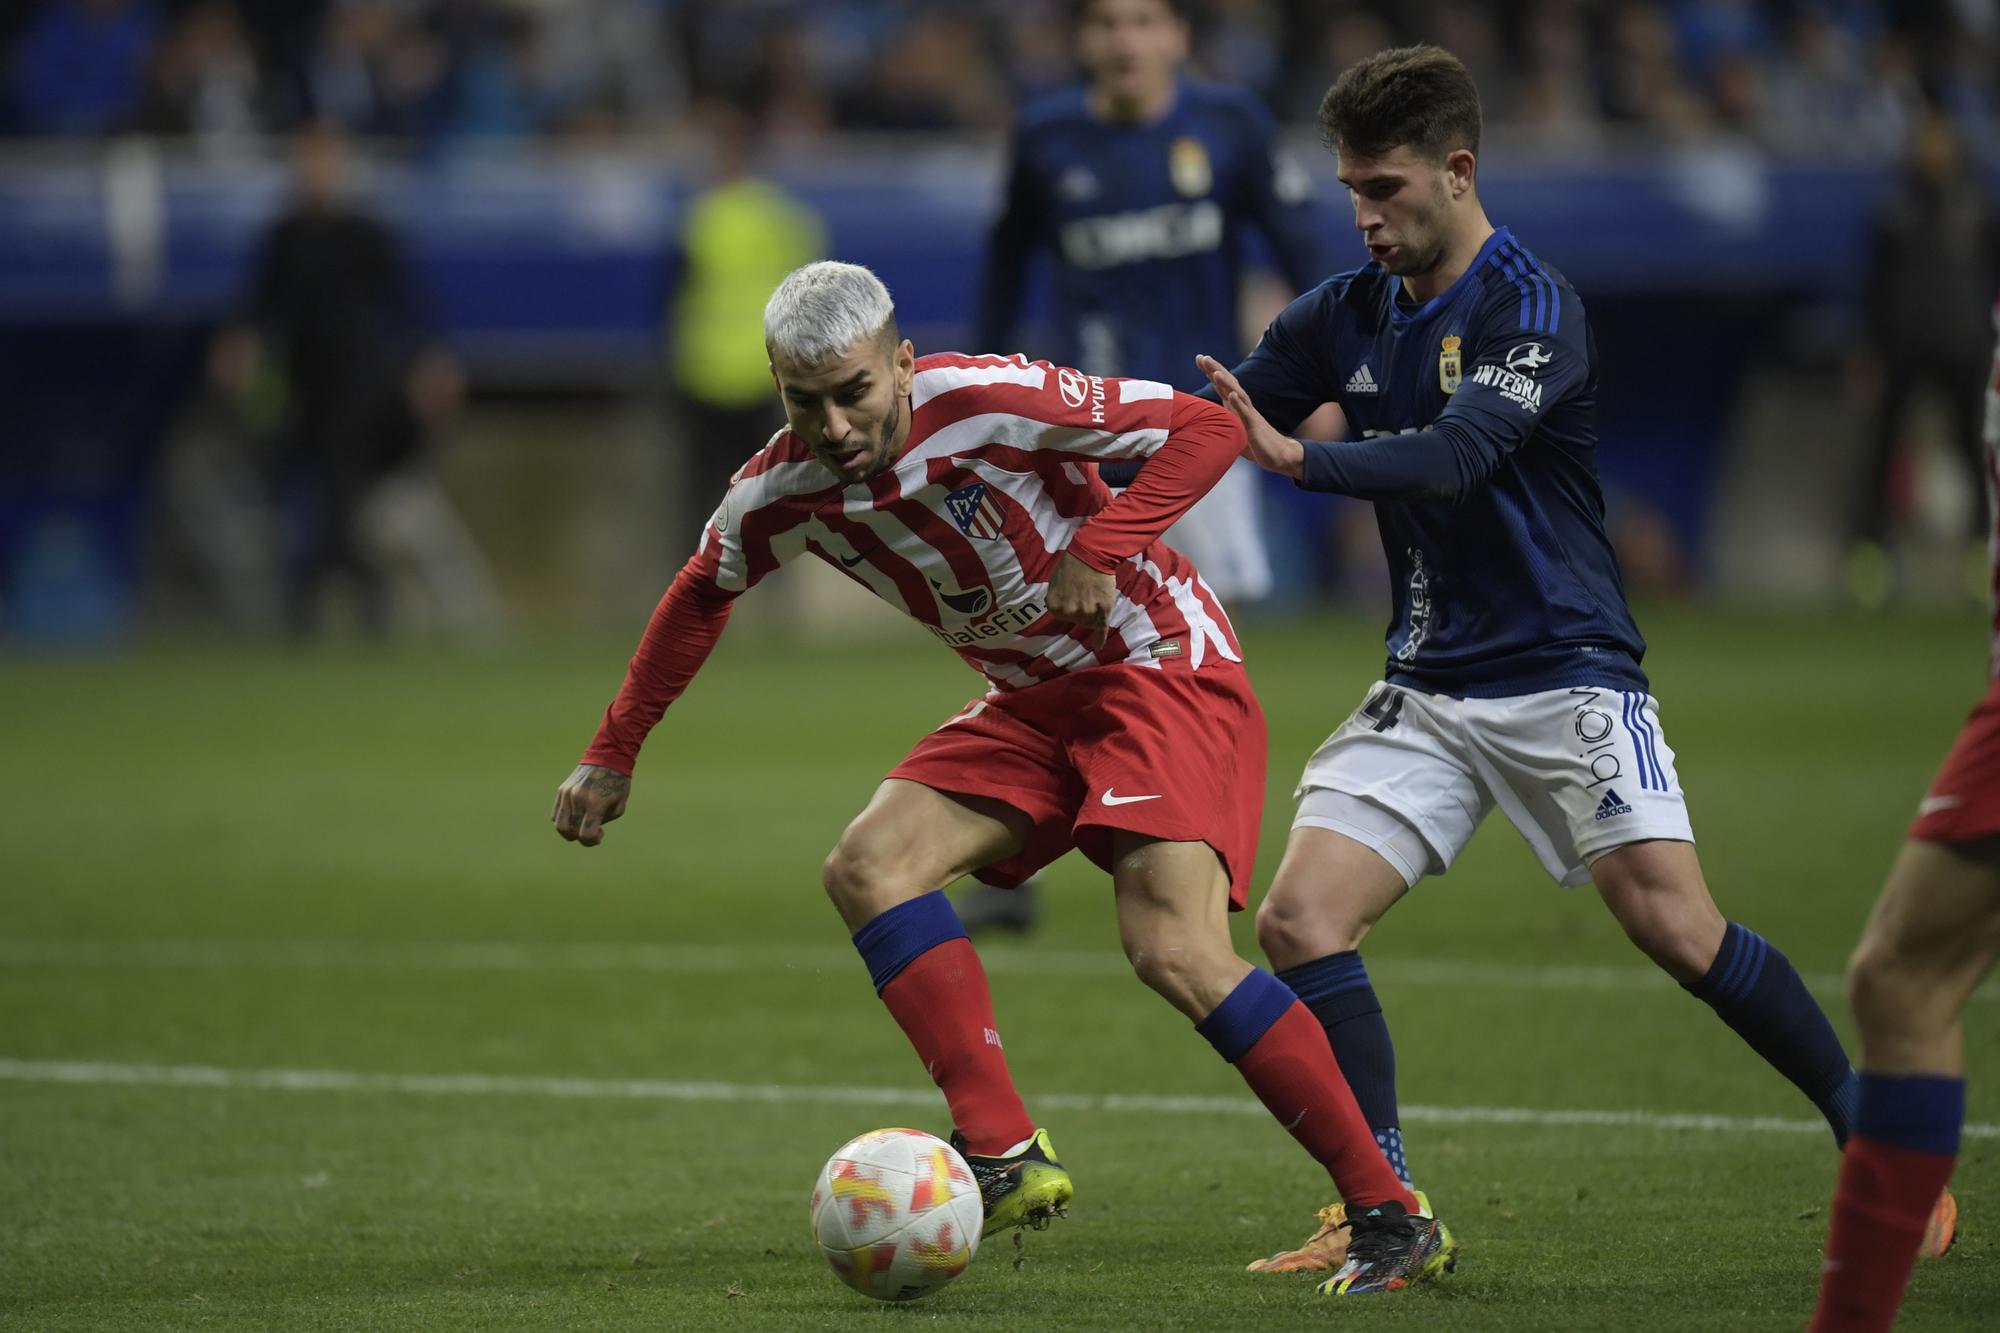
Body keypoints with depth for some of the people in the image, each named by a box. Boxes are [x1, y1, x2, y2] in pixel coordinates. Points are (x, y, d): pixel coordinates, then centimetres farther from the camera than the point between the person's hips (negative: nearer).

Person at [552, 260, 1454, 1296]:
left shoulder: (989, 401, -24)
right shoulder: (778, 494, -6)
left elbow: (1207, 428, -19)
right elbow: (701, 596, 17)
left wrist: (1100, 550, -27)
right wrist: (614, 754, 18)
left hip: (1161, 666, -7)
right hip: (1028, 703, 7)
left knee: (1174, 952, -23)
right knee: (867, 867, -14)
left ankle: (1392, 1221, -17)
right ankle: (1004, 1159, -18)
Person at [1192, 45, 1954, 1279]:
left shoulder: (1531, 308, -14)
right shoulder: (1345, 317, 6)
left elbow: (1455, 454, -30)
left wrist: (1299, 458, -43)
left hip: (1564, 674, -6)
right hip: (1428, 689, 6)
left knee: (1676, 928, -16)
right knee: (1300, 919, -10)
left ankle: (1877, 1139, 3)